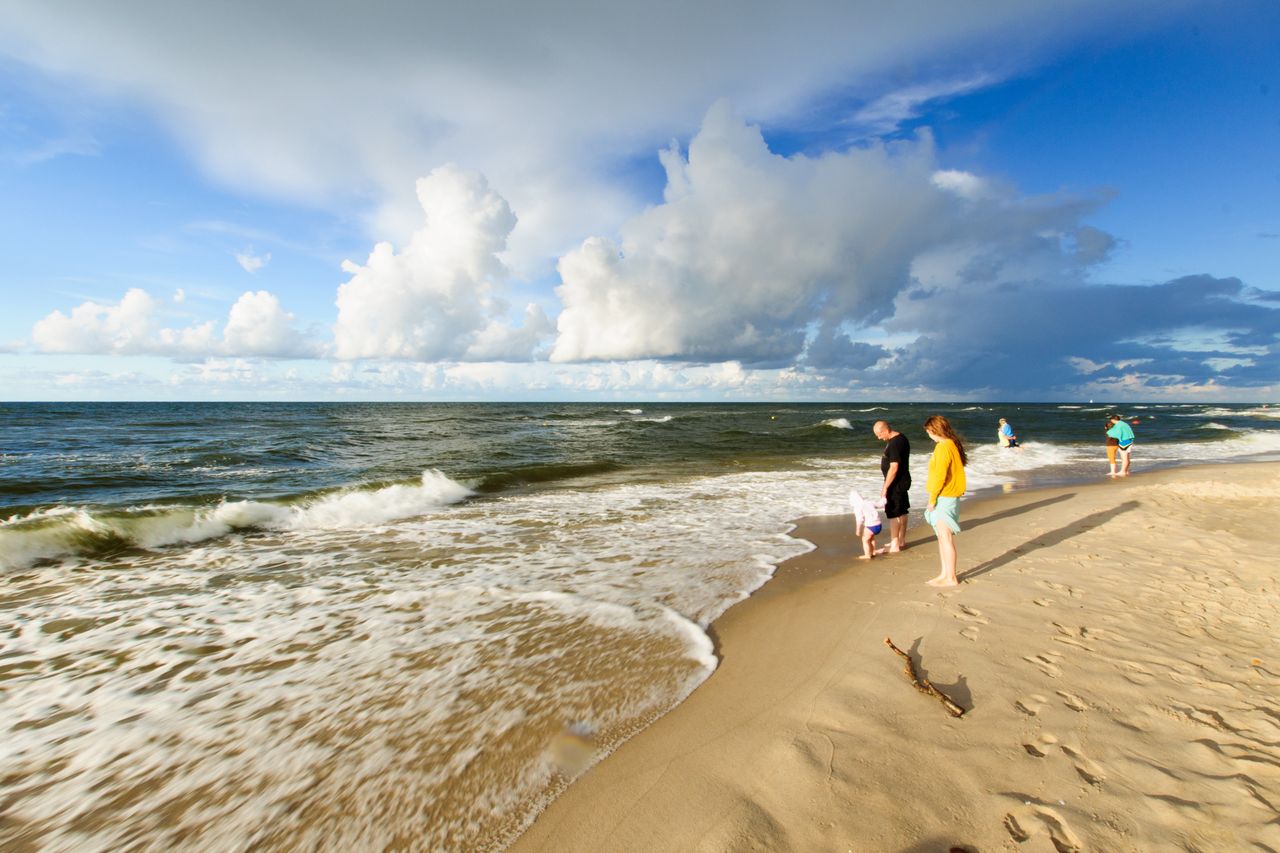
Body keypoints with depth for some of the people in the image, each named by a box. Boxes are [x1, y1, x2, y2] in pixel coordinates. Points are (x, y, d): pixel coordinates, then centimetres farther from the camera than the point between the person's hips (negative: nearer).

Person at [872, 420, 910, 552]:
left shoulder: (894, 444, -24)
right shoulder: (901, 437, 8)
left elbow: (894, 468, -26)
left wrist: (885, 487, -21)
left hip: (896, 483, -10)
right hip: (903, 480, 10)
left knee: (893, 513, -3)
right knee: (902, 511, 17)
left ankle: (894, 545, 4)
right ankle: (902, 541, 29)